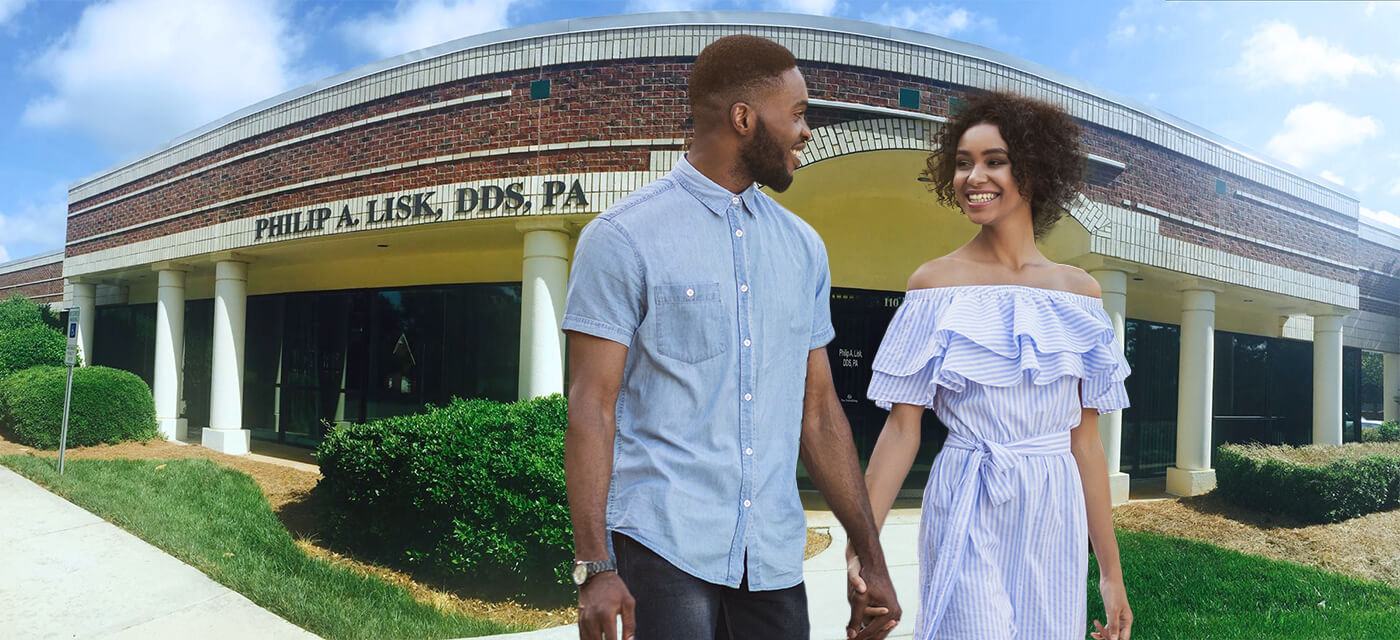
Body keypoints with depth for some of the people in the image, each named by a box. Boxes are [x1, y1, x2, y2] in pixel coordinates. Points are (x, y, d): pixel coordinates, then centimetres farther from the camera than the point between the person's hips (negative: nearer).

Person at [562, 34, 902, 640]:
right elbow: (592, 407, -8)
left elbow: (818, 409, 11)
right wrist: (594, 567, -14)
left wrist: (871, 557, 10)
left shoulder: (803, 247, 10)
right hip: (662, 544, -4)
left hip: (775, 555, 5)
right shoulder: (623, 237, -6)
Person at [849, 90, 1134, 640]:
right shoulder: (933, 284, -3)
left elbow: (1084, 438, 5)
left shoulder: (1079, 292, 3)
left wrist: (1110, 567, 6)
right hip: (966, 511, -3)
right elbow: (902, 427, -5)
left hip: (1054, 514, 3)